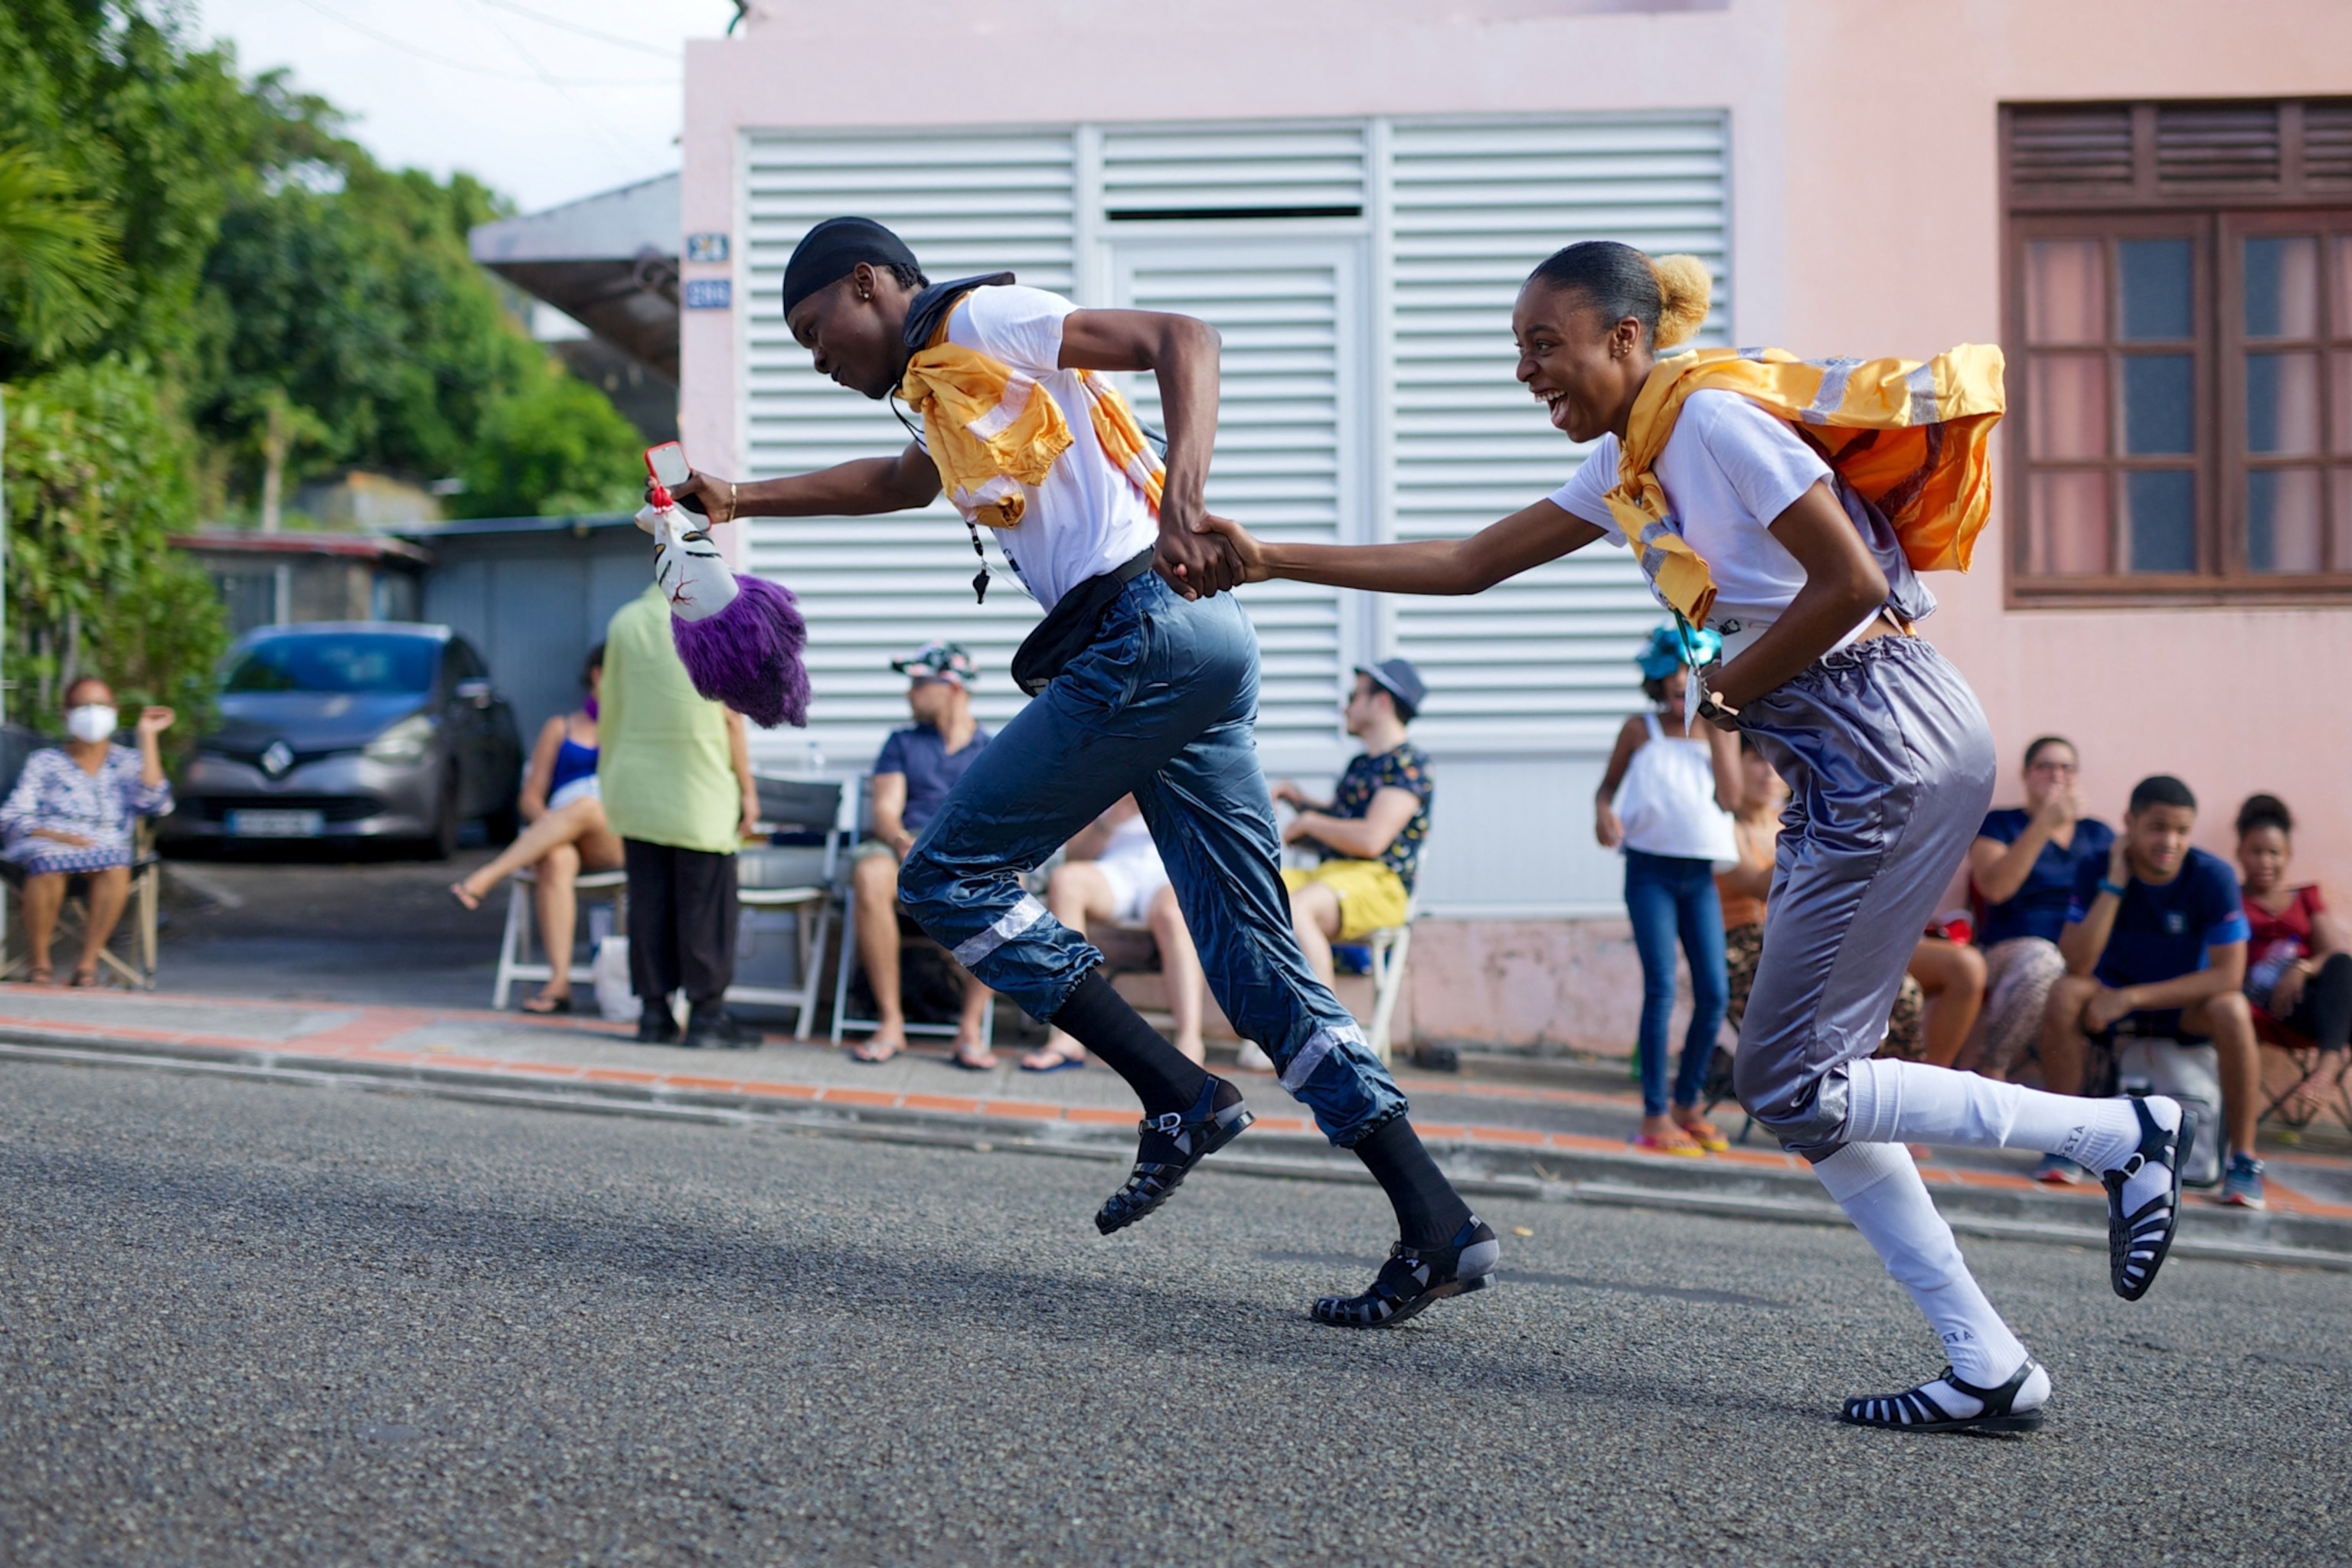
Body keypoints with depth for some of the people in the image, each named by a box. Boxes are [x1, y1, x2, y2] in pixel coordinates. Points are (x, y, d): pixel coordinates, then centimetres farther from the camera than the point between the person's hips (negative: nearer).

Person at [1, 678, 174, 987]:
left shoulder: (128, 762, 18)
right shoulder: (44, 762, 16)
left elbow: (155, 804, -3)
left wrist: (147, 738, 2)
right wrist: (56, 835, -15)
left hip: (105, 845, 1)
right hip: (45, 844, -1)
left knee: (116, 866, -37)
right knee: (48, 864, -39)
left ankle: (88, 960, -28)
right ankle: (38, 959, -21)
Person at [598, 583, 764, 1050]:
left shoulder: (624, 622, 5)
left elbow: (609, 709, 11)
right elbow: (730, 715, -7)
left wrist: (610, 782, 21)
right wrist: (747, 788, -1)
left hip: (638, 788, 4)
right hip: (698, 785, -4)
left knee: (648, 901, 7)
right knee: (705, 902, 1)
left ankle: (654, 1011, 8)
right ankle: (706, 1012, 2)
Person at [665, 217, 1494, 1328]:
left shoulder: (980, 320, 1)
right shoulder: (945, 386, 29)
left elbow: (1182, 339, -11)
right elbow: (902, 481, 52)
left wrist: (1182, 504, -26)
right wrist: (740, 502, 53)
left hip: (1146, 630, -10)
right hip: (1193, 646, 10)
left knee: (948, 874, 0)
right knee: (1255, 960, 4)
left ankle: (1180, 1099, -5)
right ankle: (1438, 1225, -4)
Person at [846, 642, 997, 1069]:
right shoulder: (903, 743, 22)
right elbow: (884, 810, 7)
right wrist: (903, 841, -17)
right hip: (908, 846, 1)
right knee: (870, 875, -37)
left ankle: (970, 1030, -30)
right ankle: (891, 1023, -30)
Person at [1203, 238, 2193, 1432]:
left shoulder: (1717, 417, -12)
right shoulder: (1623, 465, 16)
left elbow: (1850, 582, -18)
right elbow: (1467, 564, 21)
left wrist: (1727, 691, -6)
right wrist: (1270, 559, 18)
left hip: (1892, 747, -10)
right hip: (1833, 768, 10)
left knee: (1792, 1086, -9)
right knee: (1803, 1085, 6)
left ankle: (2121, 1133, 0)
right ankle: (1990, 1369, 7)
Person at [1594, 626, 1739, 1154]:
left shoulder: (1720, 733, 7)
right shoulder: (1640, 730, 3)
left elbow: (1730, 799, -6)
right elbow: (1609, 784, 10)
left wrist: (1715, 732, -8)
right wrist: (1604, 812, -12)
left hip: (1700, 874, 3)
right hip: (1651, 870, -3)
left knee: (1715, 993, 0)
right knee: (1661, 988, -11)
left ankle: (1688, 1104, 15)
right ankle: (1654, 1116, -6)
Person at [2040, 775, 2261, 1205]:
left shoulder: (2213, 877, -18)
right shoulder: (2096, 871, -15)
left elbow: (2228, 975, -24)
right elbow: (2077, 964, -25)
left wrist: (2132, 997, -28)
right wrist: (2114, 884, -30)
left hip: (2186, 1007, -1)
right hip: (2114, 1001, 1)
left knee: (2231, 1008, -33)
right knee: (2064, 993, -30)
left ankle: (2244, 1160, -23)